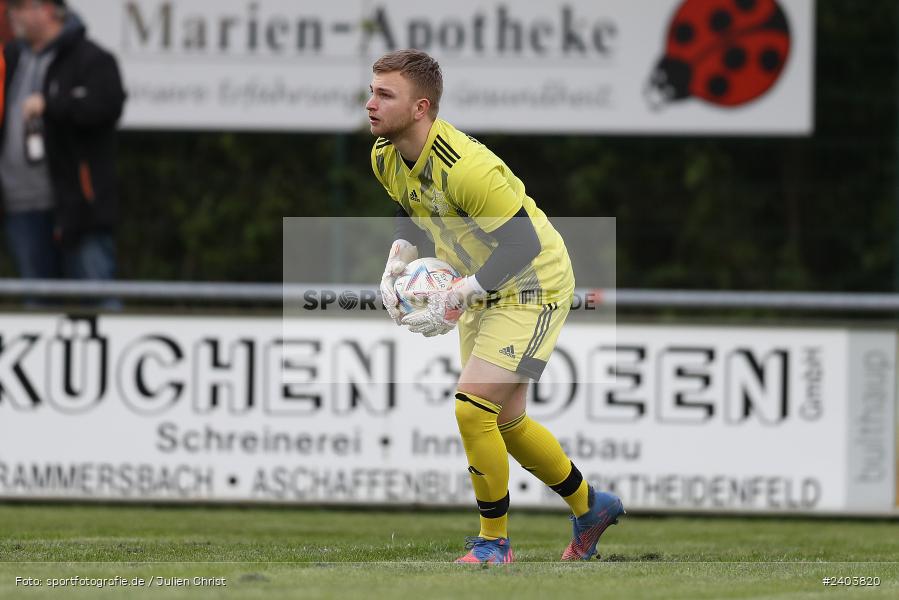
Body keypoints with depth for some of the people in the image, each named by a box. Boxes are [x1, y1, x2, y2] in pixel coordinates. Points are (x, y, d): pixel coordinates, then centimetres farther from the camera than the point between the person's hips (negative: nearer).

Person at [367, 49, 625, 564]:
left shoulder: (465, 168, -34)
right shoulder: (385, 157, -7)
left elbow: (522, 244, -28)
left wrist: (457, 299, -29)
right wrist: (397, 264, -4)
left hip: (533, 288, -9)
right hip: (483, 291, 9)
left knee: (473, 408, -18)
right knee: (506, 422, 16)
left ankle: (495, 540, -2)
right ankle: (590, 506, 38)